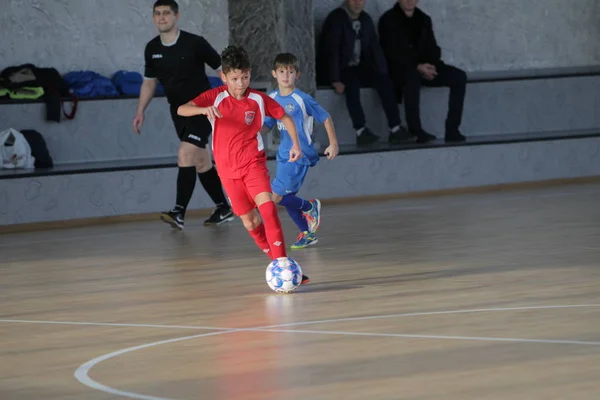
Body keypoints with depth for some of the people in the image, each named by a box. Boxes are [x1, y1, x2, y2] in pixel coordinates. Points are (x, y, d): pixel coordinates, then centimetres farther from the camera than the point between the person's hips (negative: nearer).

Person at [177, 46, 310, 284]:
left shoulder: (259, 100, -6)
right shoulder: (216, 97, -8)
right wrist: (204, 110, -36)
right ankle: (275, 258, 18)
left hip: (253, 162, -1)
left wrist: (295, 143, -4)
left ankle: (281, 261, -27)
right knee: (249, 221, 4)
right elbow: (181, 110, -16)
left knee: (265, 203, -24)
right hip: (228, 168, 1)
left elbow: (285, 118, 9)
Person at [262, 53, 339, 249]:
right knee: (287, 199, 12)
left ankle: (310, 207, 10)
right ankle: (307, 233, 28)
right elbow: (267, 126, 13)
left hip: (300, 155, -7)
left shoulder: (302, 99, -12)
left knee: (275, 196, -14)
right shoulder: (272, 98, 6)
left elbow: (325, 118, -4)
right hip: (283, 155, 7)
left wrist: (333, 143, -4)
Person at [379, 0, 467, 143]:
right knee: (412, 76, -41)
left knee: (459, 76, -14)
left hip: (423, 68, 6)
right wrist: (417, 67, -22)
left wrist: (430, 66, -12)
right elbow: (392, 55, -11)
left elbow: (432, 49, 11)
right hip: (399, 70, -6)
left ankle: (452, 130, -19)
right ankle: (415, 131, -37)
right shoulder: (388, 20, -4)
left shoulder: (424, 20, 14)